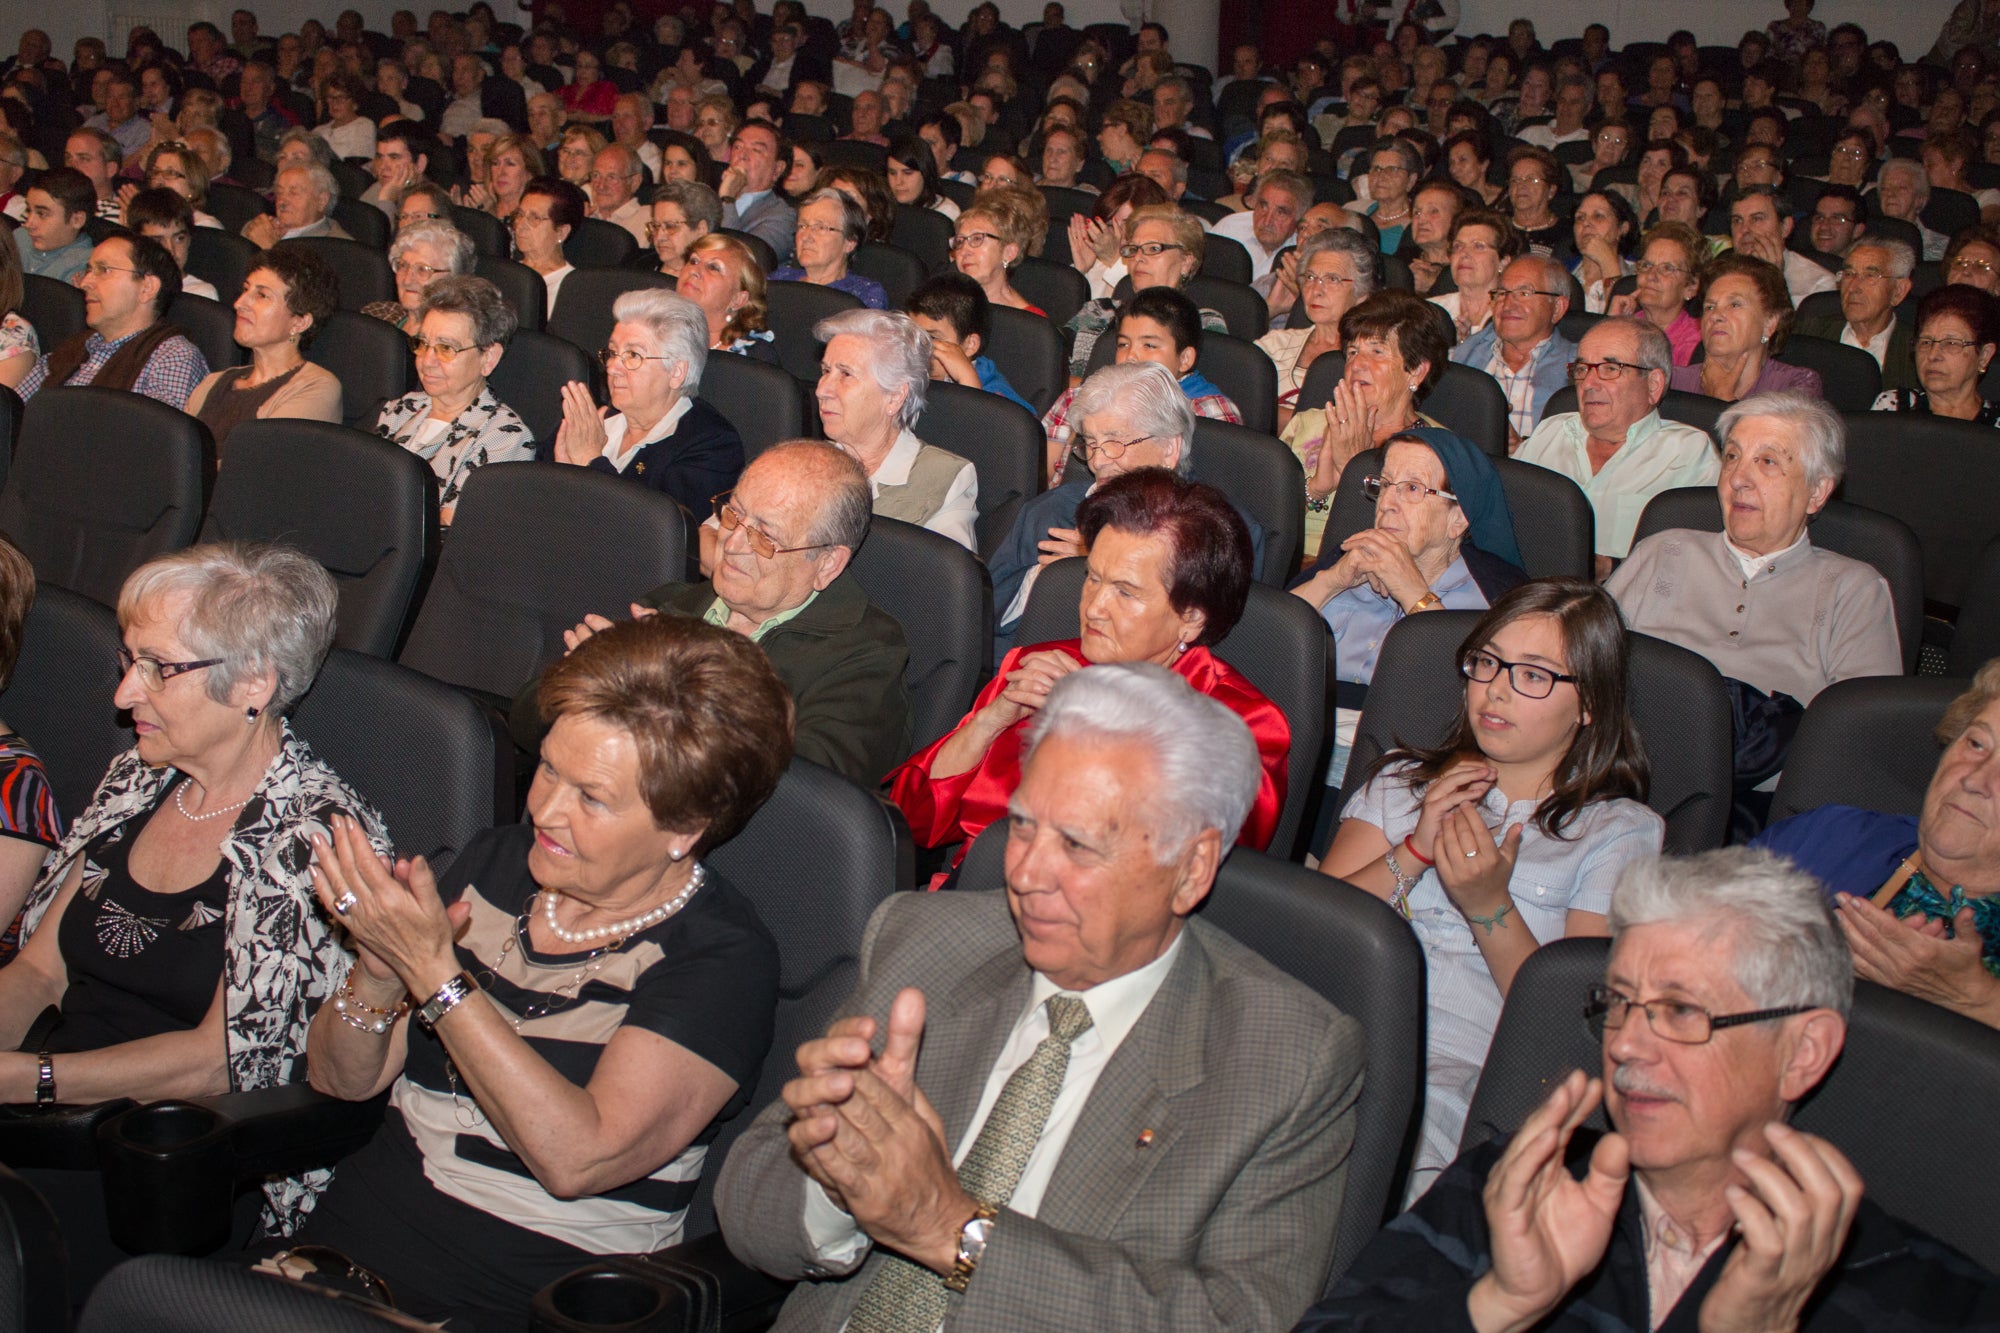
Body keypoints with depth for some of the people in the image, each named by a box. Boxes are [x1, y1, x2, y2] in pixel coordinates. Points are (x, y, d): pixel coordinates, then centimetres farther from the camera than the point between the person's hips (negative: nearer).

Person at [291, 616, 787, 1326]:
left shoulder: (721, 959, -9)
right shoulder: (496, 861, 8)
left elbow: (577, 1158, -21)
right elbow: (343, 1080, 12)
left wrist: (432, 973, -21)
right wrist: (375, 979, -10)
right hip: (342, 1240, 6)